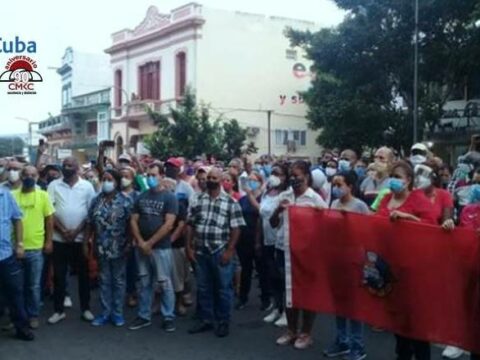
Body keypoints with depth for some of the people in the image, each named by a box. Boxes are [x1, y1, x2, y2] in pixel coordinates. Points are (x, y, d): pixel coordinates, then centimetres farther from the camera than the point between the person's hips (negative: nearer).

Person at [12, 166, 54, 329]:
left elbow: (49, 220, 2)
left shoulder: (43, 195, -1)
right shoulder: (12, 195, 0)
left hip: (35, 247, -1)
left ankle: (33, 315, 21)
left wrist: (48, 241, -1)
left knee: (34, 285, 8)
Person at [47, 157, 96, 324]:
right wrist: (63, 230, -10)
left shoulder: (87, 186, 0)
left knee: (83, 274, 7)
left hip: (80, 238, 0)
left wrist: (77, 231, -10)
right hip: (59, 238, 1)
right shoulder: (54, 185, 2)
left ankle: (85, 308, 19)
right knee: (59, 275, 6)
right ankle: (59, 310, 17)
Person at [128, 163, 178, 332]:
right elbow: (133, 221, 7)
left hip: (161, 248, -4)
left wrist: (150, 243, -13)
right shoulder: (141, 197, 8)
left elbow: (168, 224, -13)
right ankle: (144, 316, 22)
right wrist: (140, 242, -7)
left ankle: (168, 317, 12)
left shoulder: (169, 197, -6)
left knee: (165, 283, 1)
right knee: (144, 283, 12)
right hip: (142, 247, 5)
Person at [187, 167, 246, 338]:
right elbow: (191, 226, 8)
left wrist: (229, 250, -11)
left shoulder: (231, 203, -3)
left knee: (223, 288, 5)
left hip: (221, 252, -3)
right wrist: (190, 247, 2)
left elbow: (236, 229, -5)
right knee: (203, 288, 12)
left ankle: (223, 322, 17)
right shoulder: (197, 200, 7)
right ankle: (206, 319, 25)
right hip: (200, 252, 4)